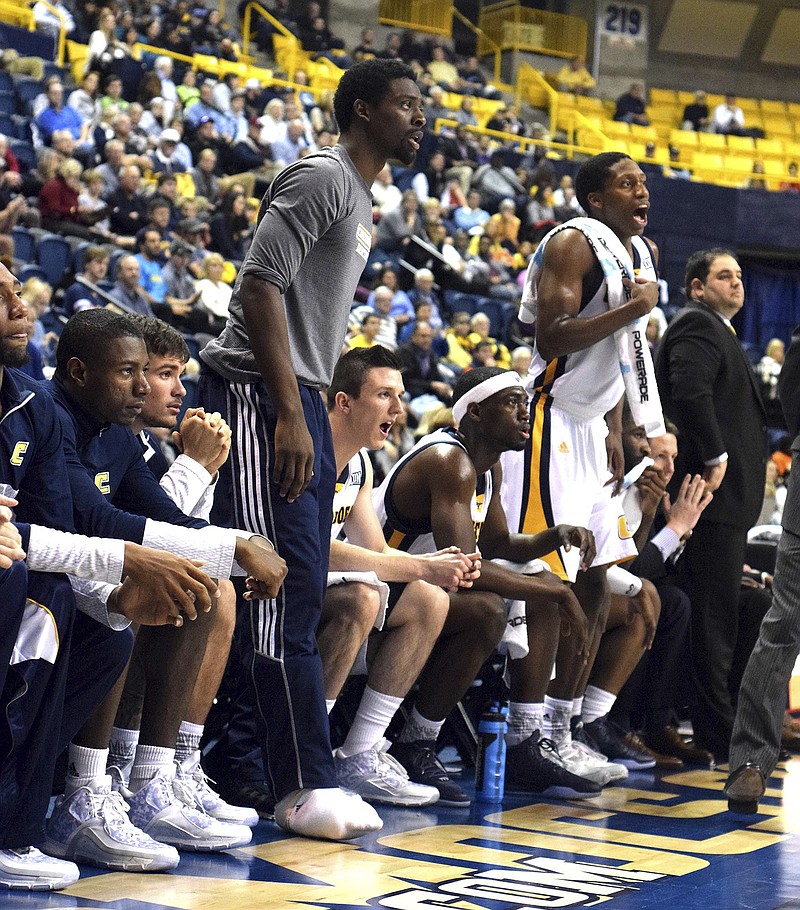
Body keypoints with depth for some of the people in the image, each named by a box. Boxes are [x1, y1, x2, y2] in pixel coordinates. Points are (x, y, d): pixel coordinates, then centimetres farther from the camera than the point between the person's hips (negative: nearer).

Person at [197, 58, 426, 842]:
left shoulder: (359, 198, 22)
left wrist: (307, 417, 18)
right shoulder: (320, 179, -10)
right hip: (257, 393, -10)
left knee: (299, 593, 9)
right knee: (285, 587, -12)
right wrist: (289, 416, -23)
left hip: (299, 400, 10)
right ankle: (307, 788, -12)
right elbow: (260, 286, -19)